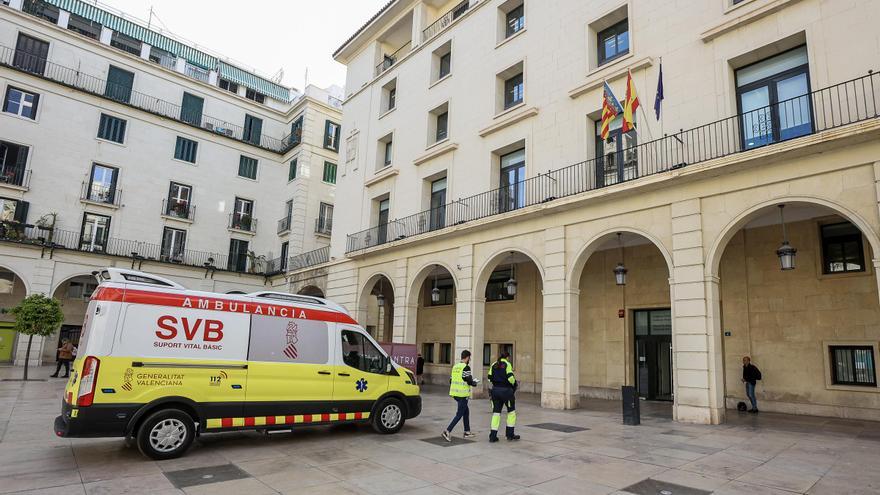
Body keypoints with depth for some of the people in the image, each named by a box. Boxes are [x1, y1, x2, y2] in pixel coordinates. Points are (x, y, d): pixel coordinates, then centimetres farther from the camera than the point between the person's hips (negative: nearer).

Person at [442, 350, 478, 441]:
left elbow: (451, 380, 13)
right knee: (459, 414, -2)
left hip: (455, 393, 8)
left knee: (466, 411, 21)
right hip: (463, 394, -8)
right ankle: (447, 431, -11)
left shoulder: (455, 366, 11)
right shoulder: (466, 367, -12)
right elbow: (469, 381, -15)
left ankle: (467, 432, 27)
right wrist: (474, 383, 5)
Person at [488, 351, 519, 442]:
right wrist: (514, 383, 4)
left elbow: (490, 378, 10)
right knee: (511, 411, 13)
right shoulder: (507, 364, -6)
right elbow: (510, 377, -15)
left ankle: (493, 436, 4)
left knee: (496, 412, 9)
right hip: (506, 390, -5)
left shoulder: (493, 365, 10)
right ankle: (510, 434, 17)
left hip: (495, 390, 5)